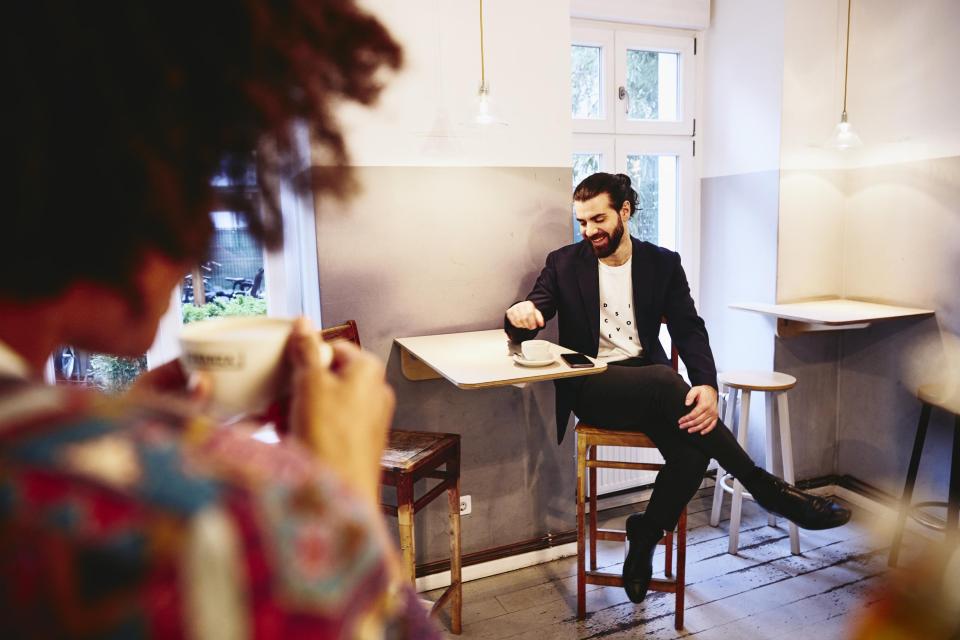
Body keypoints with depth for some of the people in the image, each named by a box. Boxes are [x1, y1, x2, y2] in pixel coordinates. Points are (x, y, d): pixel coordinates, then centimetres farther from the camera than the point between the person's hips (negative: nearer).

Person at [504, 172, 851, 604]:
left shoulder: (662, 263, 9)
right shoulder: (564, 263, 5)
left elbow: (689, 330, 0)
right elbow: (521, 331, 0)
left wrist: (707, 385, -21)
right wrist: (521, 313, -27)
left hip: (652, 385, 2)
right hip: (592, 387, -2)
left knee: (693, 449, -30)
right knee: (665, 380, -34)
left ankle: (644, 537, -5)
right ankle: (764, 487, -22)